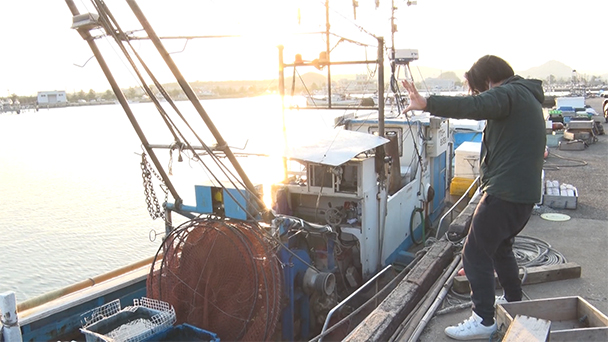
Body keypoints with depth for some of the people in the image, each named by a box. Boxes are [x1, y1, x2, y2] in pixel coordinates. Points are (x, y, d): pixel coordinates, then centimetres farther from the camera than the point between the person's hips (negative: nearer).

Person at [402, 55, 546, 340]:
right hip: (525, 191, 11)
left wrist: (427, 103, -43)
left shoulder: (508, 93, -12)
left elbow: (473, 106, -34)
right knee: (499, 246, 26)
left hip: (505, 192, -11)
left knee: (475, 252, -4)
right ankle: (515, 306, 40)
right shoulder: (528, 97, 20)